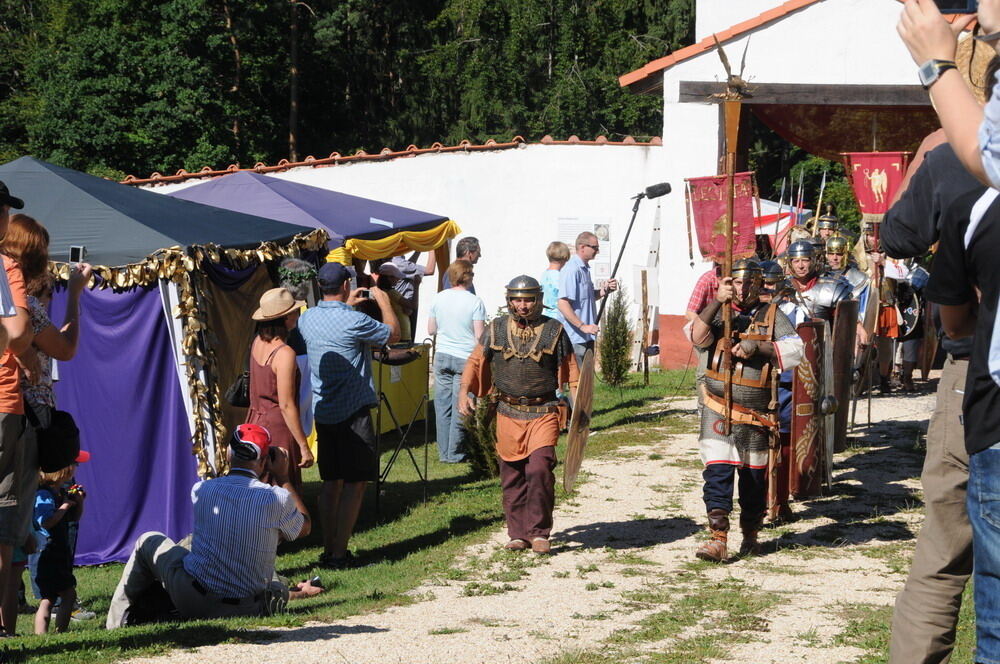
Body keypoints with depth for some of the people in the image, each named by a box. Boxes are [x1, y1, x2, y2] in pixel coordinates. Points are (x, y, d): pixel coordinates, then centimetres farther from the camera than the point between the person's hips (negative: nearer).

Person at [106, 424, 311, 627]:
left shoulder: (200, 490, -6)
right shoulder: (277, 498, -11)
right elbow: (305, 527, 11)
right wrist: (283, 478, 17)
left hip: (193, 604, -1)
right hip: (248, 610, 1)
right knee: (278, 589, 38)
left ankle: (117, 625, 31)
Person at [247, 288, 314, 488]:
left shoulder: (258, 342, 3)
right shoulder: (284, 353, -22)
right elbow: (286, 405, -21)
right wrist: (304, 446, -17)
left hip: (254, 422, 9)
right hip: (277, 427, -9)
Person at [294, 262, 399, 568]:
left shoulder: (307, 318, 3)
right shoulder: (354, 321, -17)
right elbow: (393, 334, -2)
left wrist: (347, 304, 33)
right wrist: (383, 301, 12)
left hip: (322, 413, 7)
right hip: (352, 413, -7)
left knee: (331, 482, 14)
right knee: (354, 484, -1)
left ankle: (328, 549, 16)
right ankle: (339, 553, -3)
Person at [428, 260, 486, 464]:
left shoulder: (439, 298, 2)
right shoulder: (474, 302, -10)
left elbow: (431, 329, 11)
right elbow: (479, 336, -11)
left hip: (442, 356, 4)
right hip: (465, 358, -4)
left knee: (442, 405, 9)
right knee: (460, 408, 2)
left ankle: (444, 452, 13)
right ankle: (455, 453, 6)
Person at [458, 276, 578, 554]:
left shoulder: (554, 330, 3)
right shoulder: (496, 329, 6)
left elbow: (570, 369, 7)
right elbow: (475, 361, 11)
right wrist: (464, 391, -3)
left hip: (543, 413, -2)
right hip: (508, 414, 2)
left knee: (540, 468, -16)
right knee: (512, 476, 6)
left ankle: (539, 532, -4)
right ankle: (518, 534, 18)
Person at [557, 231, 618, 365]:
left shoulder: (584, 268, 14)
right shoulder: (572, 270, -17)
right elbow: (563, 305, -23)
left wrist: (604, 290, 5)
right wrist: (583, 326, -24)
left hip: (587, 336, 10)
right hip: (576, 338, -10)